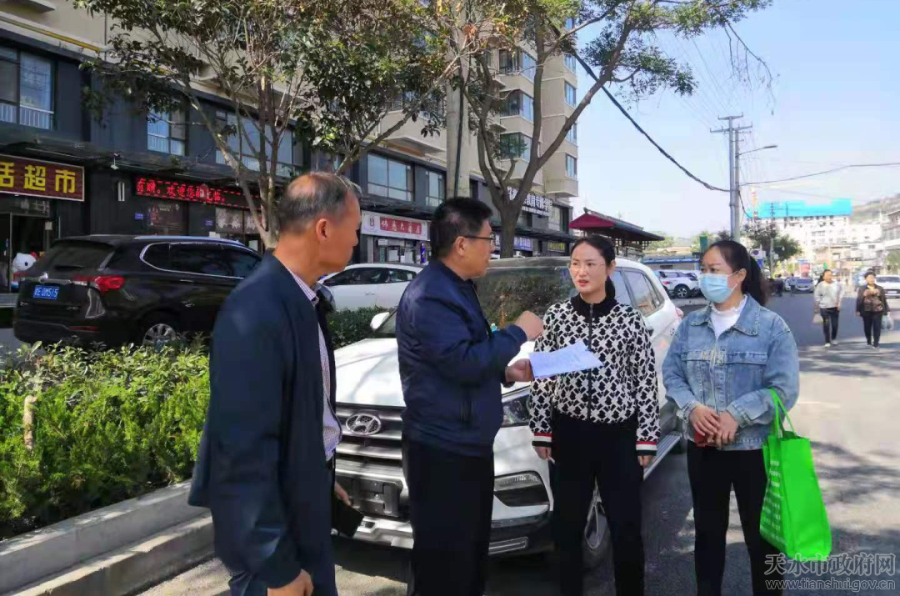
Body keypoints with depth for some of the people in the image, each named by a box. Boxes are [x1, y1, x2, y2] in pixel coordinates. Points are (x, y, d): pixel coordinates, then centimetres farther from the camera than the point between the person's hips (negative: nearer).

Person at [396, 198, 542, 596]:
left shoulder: (459, 288, 14)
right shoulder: (429, 297, -20)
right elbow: (464, 363, -27)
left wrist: (506, 372, 8)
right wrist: (518, 333, -15)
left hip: (469, 445, 10)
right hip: (442, 451, -10)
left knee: (472, 554, 22)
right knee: (443, 563, 2)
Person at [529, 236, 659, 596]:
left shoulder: (629, 320, -3)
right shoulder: (556, 316, 0)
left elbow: (646, 382, -1)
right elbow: (542, 377, 3)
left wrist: (646, 438, -3)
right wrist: (541, 431, 0)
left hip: (619, 435, -1)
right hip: (570, 434, 1)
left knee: (626, 526, 8)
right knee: (568, 524, 12)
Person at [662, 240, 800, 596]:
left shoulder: (771, 326, -9)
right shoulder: (690, 325, 3)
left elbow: (784, 389, -13)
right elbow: (671, 374, 3)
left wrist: (736, 416, -22)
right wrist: (692, 408, -15)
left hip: (754, 448, -3)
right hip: (702, 446, 4)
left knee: (760, 534, 12)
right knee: (707, 530, 18)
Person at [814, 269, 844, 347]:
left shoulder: (837, 284, -5)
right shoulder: (820, 285, -9)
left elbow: (841, 292, 7)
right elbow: (816, 295, -2)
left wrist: (839, 302, 2)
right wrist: (818, 304, -2)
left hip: (835, 307, 2)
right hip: (824, 308, -2)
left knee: (835, 324, 7)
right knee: (826, 325, -1)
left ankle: (834, 338, 32)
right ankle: (827, 341, 9)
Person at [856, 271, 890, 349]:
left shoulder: (880, 289, 8)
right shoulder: (862, 289, 4)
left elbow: (884, 300, 9)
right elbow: (859, 300, 2)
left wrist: (887, 310, 6)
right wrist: (858, 310, -3)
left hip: (878, 311, 0)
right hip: (866, 311, 0)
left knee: (877, 327, -5)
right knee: (867, 327, 6)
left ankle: (876, 344, -2)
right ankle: (869, 341, 26)